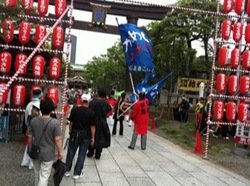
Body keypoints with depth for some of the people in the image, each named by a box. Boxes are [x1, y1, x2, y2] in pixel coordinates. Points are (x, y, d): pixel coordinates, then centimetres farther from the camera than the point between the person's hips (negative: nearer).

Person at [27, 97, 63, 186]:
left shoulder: (33, 120, -7)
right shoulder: (55, 122, -20)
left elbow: (30, 137, 1)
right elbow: (57, 139, -16)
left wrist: (31, 149, 16)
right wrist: (60, 152, -3)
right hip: (48, 154, -4)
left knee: (37, 174, 25)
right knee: (44, 176, 7)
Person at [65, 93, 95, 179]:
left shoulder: (74, 109, -6)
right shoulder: (91, 113, -12)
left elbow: (71, 123, 1)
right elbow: (92, 126, -9)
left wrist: (70, 132, 14)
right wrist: (92, 137, 1)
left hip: (74, 134, 2)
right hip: (85, 136, -2)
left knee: (71, 153, 16)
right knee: (81, 155, 9)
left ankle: (67, 171, 26)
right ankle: (77, 173, 15)